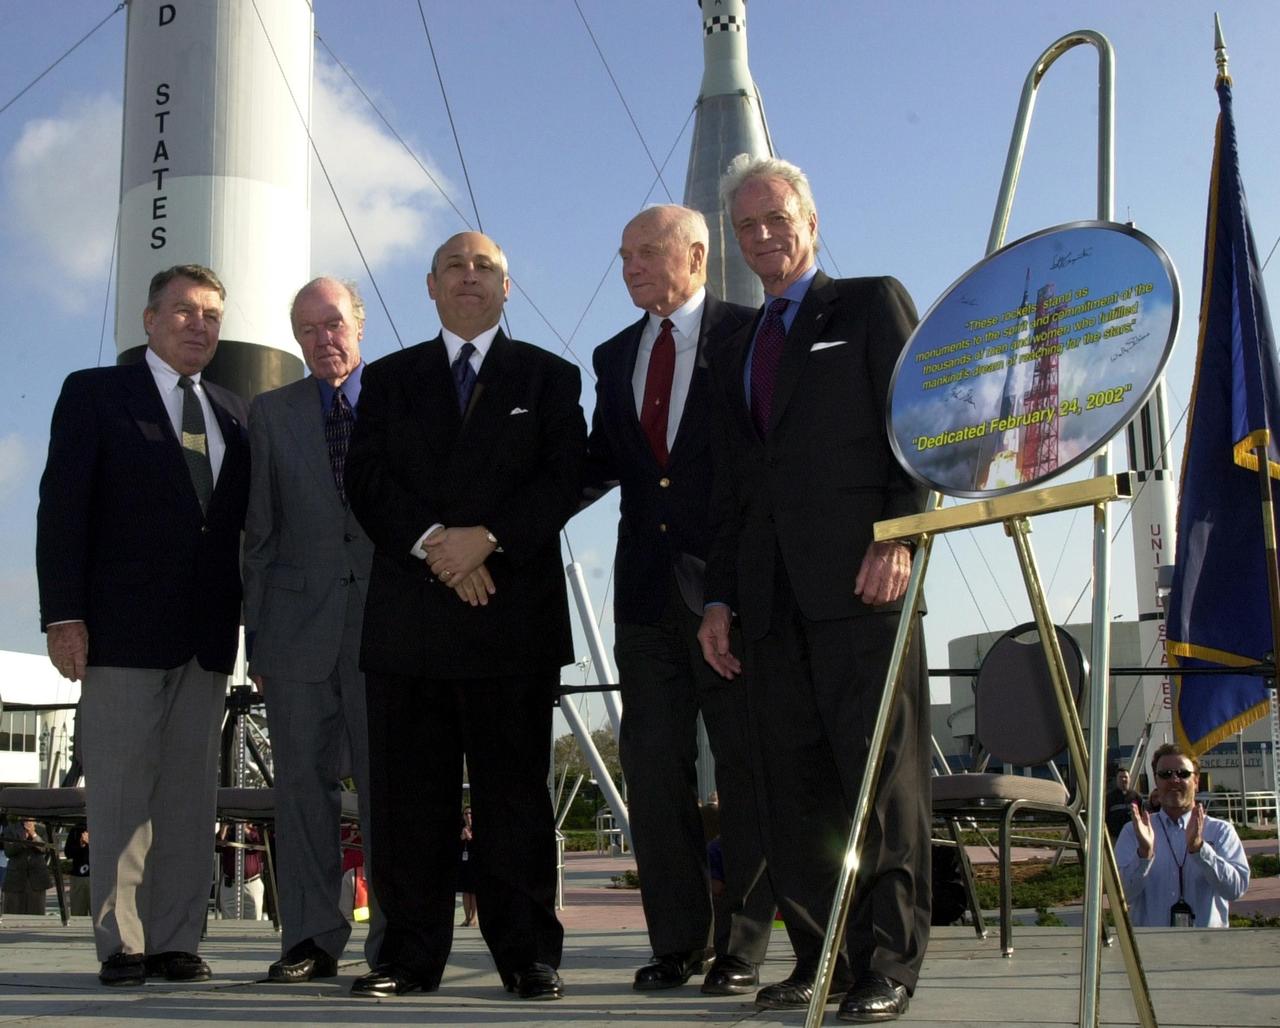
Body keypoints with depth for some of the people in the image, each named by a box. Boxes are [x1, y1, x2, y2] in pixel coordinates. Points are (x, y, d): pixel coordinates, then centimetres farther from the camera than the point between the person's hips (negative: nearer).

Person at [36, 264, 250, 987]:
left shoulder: (236, 414, 17)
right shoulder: (94, 393, 5)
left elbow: (251, 521, 14)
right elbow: (63, 509, -2)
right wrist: (64, 615, -11)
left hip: (208, 632, 4)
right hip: (124, 628, -4)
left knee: (192, 791, 4)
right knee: (123, 788, -1)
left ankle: (176, 942, 8)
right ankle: (122, 945, 5)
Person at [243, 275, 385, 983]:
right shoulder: (271, 413, 15)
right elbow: (260, 532, 12)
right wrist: (256, 631, 6)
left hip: (387, 620, -2)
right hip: (298, 625, 2)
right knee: (303, 784, 3)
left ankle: (394, 941, 6)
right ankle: (311, 940, 11)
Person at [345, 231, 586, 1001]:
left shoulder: (549, 377, 13)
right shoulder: (389, 378, 17)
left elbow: (565, 478, 0)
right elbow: (367, 480, 5)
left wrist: (486, 538, -13)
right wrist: (432, 545, -11)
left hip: (514, 613, -2)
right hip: (409, 614, 2)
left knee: (515, 791, 1)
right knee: (409, 794, 2)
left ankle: (529, 955, 6)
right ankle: (411, 953, 8)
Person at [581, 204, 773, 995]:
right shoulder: (615, 357, 17)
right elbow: (601, 462, 17)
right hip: (648, 587, 6)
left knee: (745, 767, 2)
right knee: (654, 766, 6)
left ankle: (745, 944, 10)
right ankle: (677, 941, 16)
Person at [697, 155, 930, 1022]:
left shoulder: (872, 303, 10)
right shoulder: (736, 355, 26)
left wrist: (897, 538, -13)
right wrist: (720, 596, 13)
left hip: (857, 580, -6)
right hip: (772, 594, 6)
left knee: (882, 776, -6)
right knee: (793, 787, 4)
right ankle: (820, 958, 11)